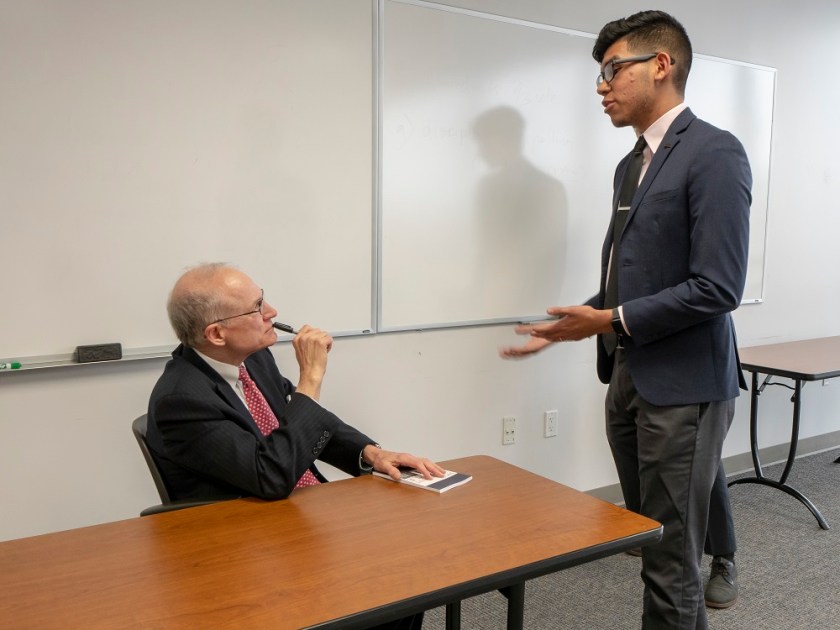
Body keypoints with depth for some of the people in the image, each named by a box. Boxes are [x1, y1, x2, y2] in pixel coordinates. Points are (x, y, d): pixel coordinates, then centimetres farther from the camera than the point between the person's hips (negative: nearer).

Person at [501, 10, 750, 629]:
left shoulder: (714, 152, -12)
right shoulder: (630, 164, 15)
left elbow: (718, 288, -19)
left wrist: (613, 321, -15)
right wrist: (570, 326, 8)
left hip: (682, 387, -8)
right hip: (629, 379, 8)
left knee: (672, 561, 1)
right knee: (648, 541, 17)